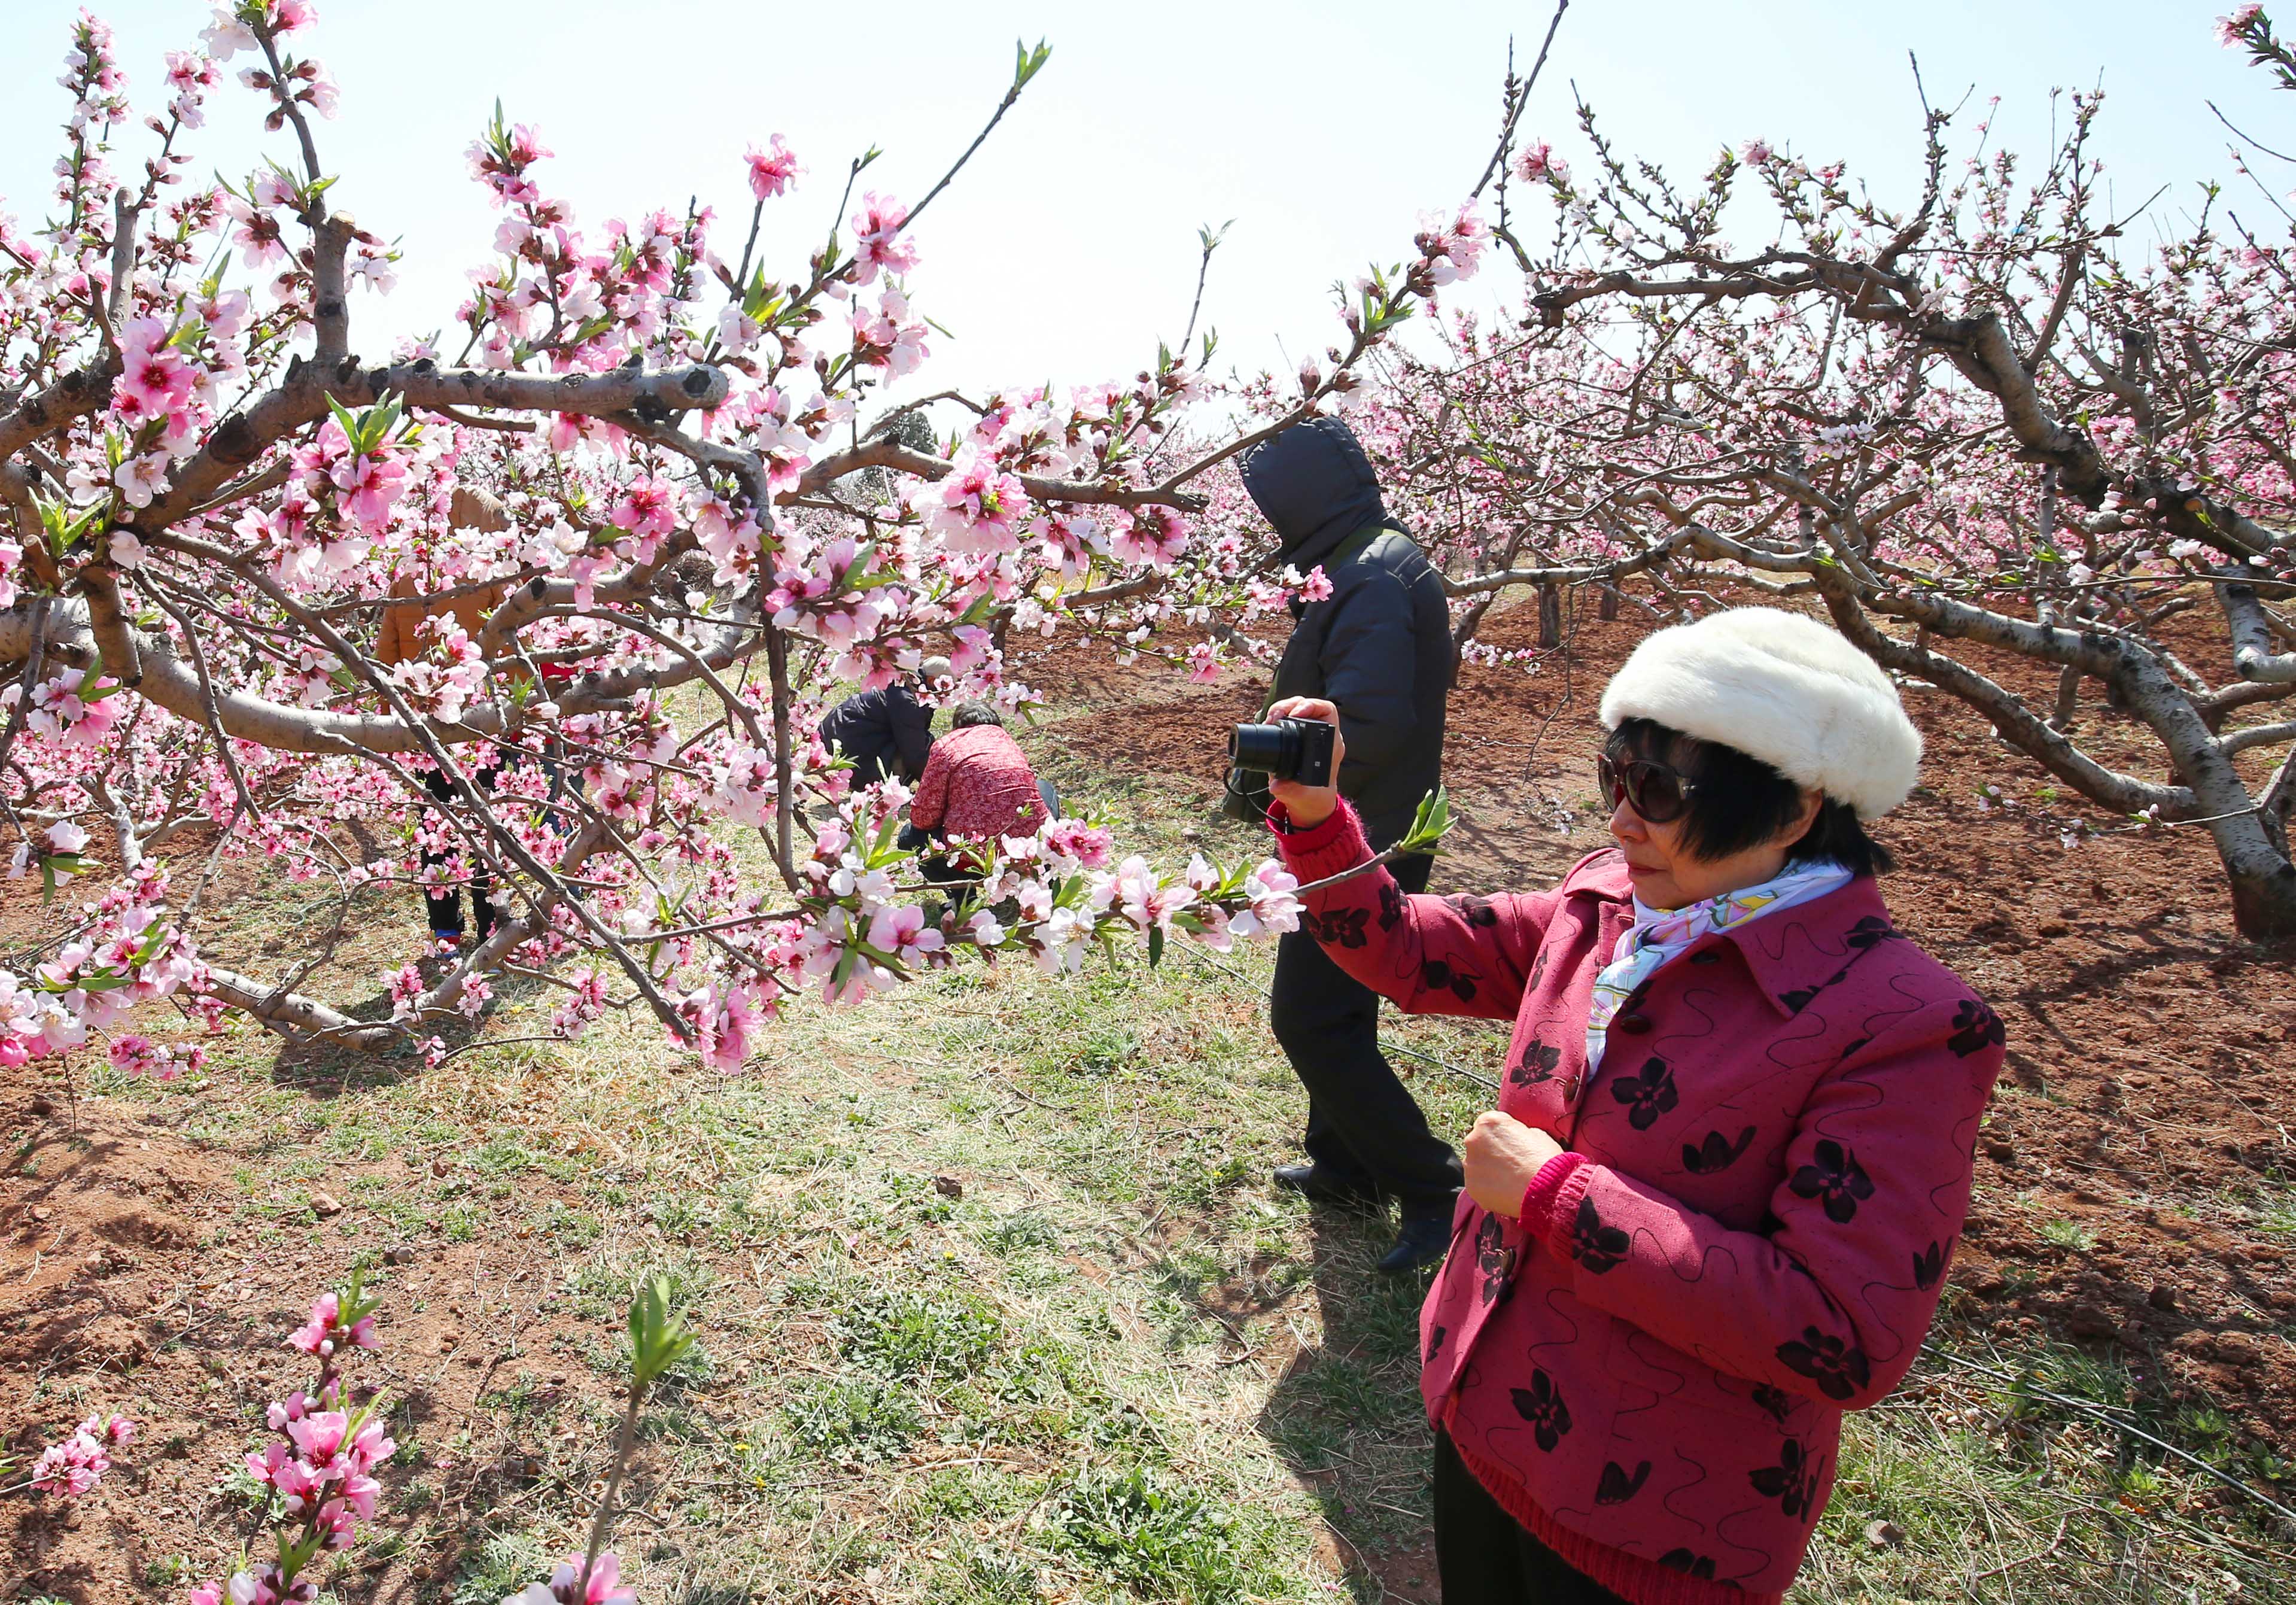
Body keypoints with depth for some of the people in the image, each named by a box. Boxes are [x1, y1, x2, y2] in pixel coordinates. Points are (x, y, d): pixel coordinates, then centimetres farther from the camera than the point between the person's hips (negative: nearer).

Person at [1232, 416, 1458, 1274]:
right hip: (1371, 839, 11)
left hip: (1361, 847, -11)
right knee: (1333, 1006, 21)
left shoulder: (1370, 584, -22)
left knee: (1310, 1019, -5)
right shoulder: (1387, 562, 12)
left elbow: (1372, 725, -32)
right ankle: (1345, 1165, 37)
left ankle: (1430, 1189, 4)